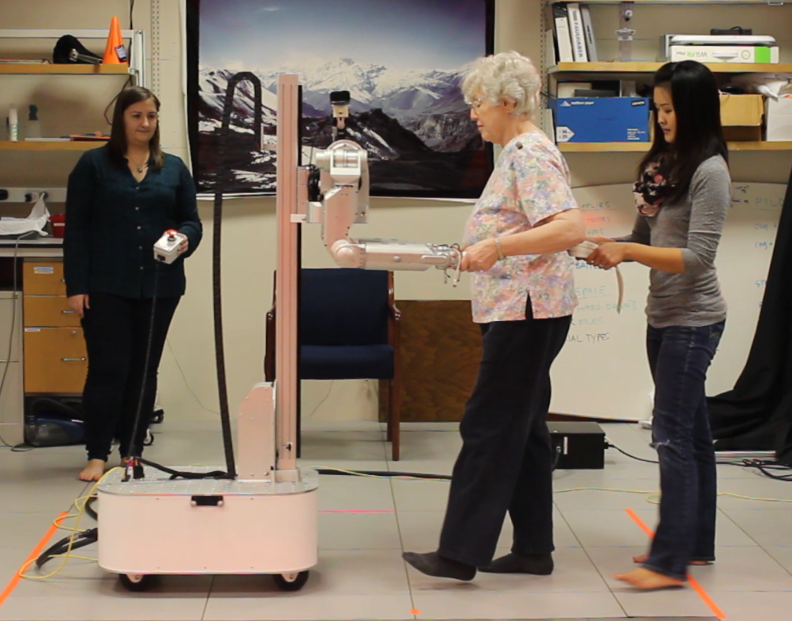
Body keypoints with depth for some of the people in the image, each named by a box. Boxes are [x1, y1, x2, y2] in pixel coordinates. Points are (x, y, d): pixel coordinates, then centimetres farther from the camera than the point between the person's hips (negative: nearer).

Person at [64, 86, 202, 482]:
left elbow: (191, 220, 13)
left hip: (160, 286, 3)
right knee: (108, 369, -5)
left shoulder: (174, 168, 12)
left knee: (145, 370, 8)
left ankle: (132, 453, 17)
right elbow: (76, 227, -1)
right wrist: (76, 285, -7)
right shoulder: (94, 164, 3)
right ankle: (97, 455, 4)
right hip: (107, 286, -3)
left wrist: (185, 239, -12)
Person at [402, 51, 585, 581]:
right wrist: (481, 248, 16)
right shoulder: (518, 152, 17)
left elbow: (571, 229, -26)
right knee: (523, 427, 13)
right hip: (518, 310, 11)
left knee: (490, 427, -8)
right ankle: (533, 549, 19)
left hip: (527, 311, -11)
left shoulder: (530, 155, -15)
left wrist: (496, 245, -29)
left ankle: (461, 552, -4)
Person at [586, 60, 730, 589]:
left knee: (672, 434, -8)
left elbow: (697, 258, -19)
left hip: (693, 320, -8)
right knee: (691, 432, 14)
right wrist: (617, 249, -6)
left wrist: (628, 250, -22)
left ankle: (670, 561, -5)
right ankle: (696, 544, 23)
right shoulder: (663, 163, 10)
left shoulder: (709, 172, -15)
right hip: (664, 316, 8)